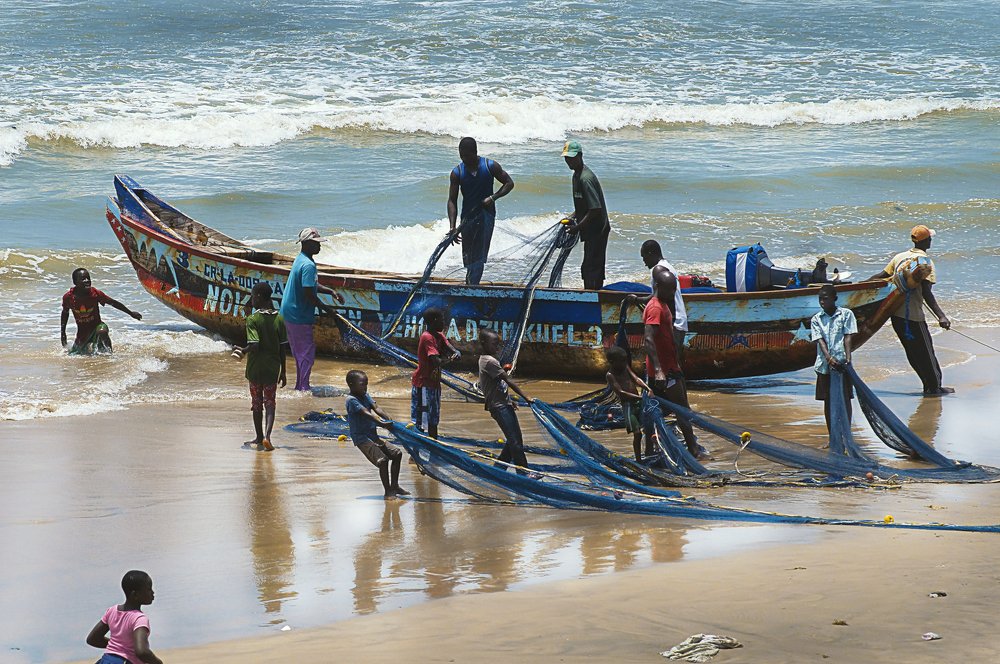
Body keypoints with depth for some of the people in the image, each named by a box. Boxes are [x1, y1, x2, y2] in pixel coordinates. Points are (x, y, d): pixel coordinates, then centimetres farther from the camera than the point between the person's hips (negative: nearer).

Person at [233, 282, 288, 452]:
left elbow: (255, 346, -23)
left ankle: (259, 437, 23)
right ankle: (267, 435, -14)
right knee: (269, 403, 7)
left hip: (255, 368, -3)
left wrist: (242, 350, -3)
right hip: (273, 368, 3)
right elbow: (282, 349, 2)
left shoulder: (253, 320, -14)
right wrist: (283, 372, 9)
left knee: (257, 403, 12)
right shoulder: (279, 319, -1)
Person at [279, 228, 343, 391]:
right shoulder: (308, 265, -22)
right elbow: (308, 293, -25)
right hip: (299, 316, -10)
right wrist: (325, 308, -14)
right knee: (307, 352, -2)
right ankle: (304, 388, 1)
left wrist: (331, 292, 17)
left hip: (289, 312, 10)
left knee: (299, 352, 18)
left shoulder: (301, 260, 12)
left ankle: (300, 385, 25)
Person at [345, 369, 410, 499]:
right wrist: (381, 423, -37)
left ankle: (394, 485, 17)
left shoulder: (366, 396, 13)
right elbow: (365, 413, -26)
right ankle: (388, 491, -12)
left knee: (397, 453, 8)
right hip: (361, 438, -9)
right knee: (382, 460, -23)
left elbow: (376, 408, -1)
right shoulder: (351, 400, -14)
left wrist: (389, 421, -17)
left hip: (373, 437, 9)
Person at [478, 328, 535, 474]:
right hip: (500, 407, -10)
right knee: (515, 441, -10)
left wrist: (509, 400, 24)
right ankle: (523, 472, -9)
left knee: (513, 440, 13)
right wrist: (526, 398, -19)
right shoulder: (490, 361, -17)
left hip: (503, 404, 10)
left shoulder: (485, 359, 14)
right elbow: (508, 381, -19)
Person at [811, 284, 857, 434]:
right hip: (824, 365, 3)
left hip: (841, 364, -3)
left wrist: (848, 358, -18)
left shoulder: (846, 314, 2)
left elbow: (847, 338, -4)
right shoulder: (816, 319, 7)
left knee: (845, 399, -1)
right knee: (827, 401, 7)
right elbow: (820, 341, -4)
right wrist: (829, 358, -21)